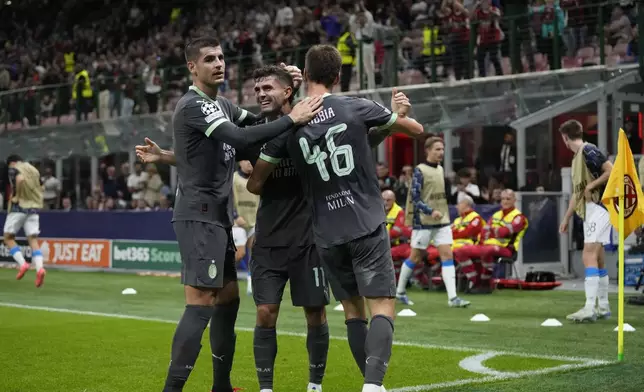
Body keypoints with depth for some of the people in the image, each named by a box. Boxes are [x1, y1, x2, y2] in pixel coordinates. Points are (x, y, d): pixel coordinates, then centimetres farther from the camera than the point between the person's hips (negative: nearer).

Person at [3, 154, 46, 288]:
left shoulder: (14, 169, -2)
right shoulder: (34, 170, 17)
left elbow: (20, 179, -24)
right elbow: (40, 189, 17)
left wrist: (16, 196, -14)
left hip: (19, 207, -5)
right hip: (34, 207, 5)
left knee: (8, 237, 8)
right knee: (33, 240, 0)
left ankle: (22, 263, -9)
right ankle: (39, 268, -21)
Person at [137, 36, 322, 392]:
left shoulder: (222, 105, 17)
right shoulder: (193, 105, -14)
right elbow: (240, 138, -26)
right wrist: (292, 119, -24)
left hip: (217, 216, 10)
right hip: (200, 215, -10)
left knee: (228, 298, 14)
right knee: (202, 302, -14)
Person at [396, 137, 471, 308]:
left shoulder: (441, 169, 11)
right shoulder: (420, 170, -10)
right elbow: (414, 198, -16)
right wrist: (431, 212, -25)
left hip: (442, 221, 6)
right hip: (423, 222, -6)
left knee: (447, 255, -6)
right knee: (416, 257, 4)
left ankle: (452, 297, -11)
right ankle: (400, 291, 22)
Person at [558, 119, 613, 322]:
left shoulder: (589, 151, -10)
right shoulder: (576, 158, 18)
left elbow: (612, 171, -18)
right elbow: (577, 192, 24)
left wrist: (591, 185, -15)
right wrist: (566, 218, 24)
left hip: (599, 207, -10)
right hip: (589, 210, 10)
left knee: (589, 256, -17)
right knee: (597, 259, 12)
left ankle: (590, 308, -22)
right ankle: (603, 307, 19)